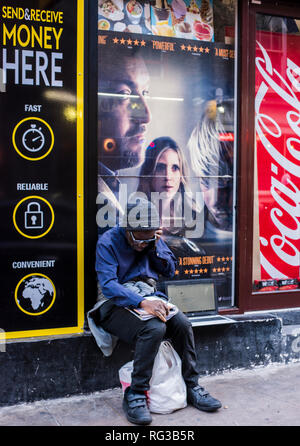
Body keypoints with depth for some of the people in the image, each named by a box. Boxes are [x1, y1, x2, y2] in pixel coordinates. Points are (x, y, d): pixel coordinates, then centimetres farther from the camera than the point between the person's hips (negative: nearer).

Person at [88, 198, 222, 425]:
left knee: (183, 324, -21)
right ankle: (135, 395, -21)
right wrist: (142, 302, -35)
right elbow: (108, 284, -20)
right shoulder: (108, 242, -11)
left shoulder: (154, 240, 7)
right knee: (154, 329, -33)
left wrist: (155, 246, -7)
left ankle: (192, 386, -3)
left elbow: (170, 270, 11)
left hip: (149, 297, 5)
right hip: (117, 304, -5)